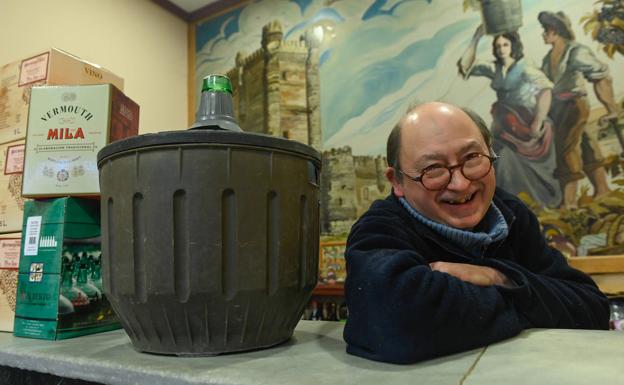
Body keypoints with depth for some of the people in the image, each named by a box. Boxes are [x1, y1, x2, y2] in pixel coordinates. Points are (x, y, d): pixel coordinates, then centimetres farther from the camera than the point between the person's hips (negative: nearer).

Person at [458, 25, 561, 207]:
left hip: (525, 128, -5)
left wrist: (537, 124, -28)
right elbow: (465, 65, 2)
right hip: (505, 128, 5)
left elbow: (545, 91, -27)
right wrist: (476, 39, -7)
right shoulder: (495, 69, 3)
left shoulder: (525, 69, -15)